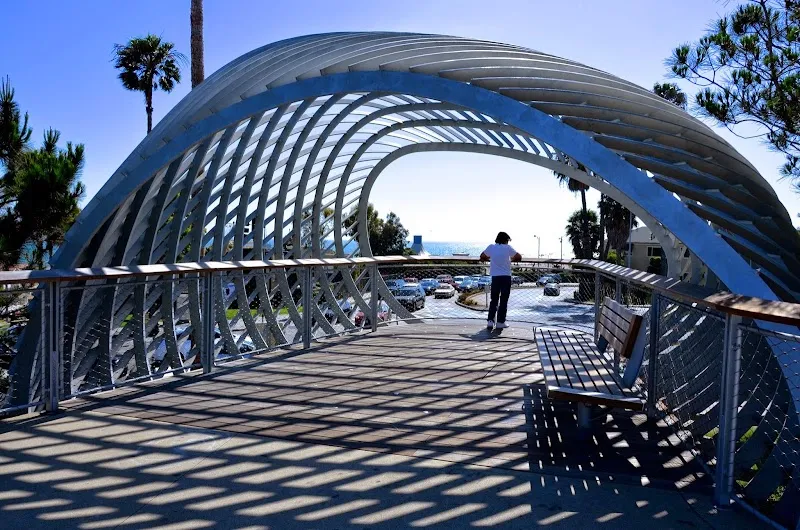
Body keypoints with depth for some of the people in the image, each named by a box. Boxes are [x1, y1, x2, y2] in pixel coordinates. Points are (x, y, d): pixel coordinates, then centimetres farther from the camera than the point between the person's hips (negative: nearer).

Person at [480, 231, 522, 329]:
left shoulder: (491, 247, 4)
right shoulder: (508, 247, -4)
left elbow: (482, 257, 15)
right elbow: (519, 257, -1)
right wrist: (511, 259, 16)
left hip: (495, 276, 3)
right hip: (506, 276, -3)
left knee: (494, 300, 10)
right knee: (503, 300, 5)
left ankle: (490, 320, -2)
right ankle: (500, 322, 5)